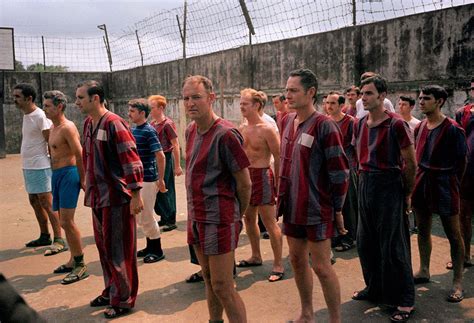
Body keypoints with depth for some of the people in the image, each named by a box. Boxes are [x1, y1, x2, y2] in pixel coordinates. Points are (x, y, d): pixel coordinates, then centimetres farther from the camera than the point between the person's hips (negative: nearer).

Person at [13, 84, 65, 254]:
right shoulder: (26, 115, 12)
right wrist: (27, 165, 14)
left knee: (47, 203, -9)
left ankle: (59, 240, -5)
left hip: (40, 166, -10)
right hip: (27, 166, 10)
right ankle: (44, 236, 28)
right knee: (34, 201, 16)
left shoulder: (40, 116, -15)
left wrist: (52, 163, -15)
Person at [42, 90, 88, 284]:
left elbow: (79, 155, -18)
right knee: (64, 221, 14)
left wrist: (82, 180, -15)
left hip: (68, 174, -10)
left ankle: (81, 266, -2)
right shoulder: (53, 128, 16)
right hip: (57, 175, 10)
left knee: (67, 221, -11)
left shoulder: (67, 128, -14)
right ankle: (73, 261, 25)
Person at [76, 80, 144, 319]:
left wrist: (136, 195, -20)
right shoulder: (88, 124, 10)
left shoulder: (114, 124, -16)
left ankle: (123, 299, 17)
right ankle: (111, 291, 34)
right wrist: (89, 189, 23)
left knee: (119, 250, 2)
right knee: (103, 246, 18)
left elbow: (131, 160, -19)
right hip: (98, 197, 8)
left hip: (117, 198, -8)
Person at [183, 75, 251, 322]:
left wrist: (237, 215, 1)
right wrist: (195, 212, 16)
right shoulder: (191, 131, 8)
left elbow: (244, 183, -13)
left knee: (222, 287, -2)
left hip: (219, 219, -8)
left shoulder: (225, 134, -18)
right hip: (196, 217, 8)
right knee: (209, 279, 19)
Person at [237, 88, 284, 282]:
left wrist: (278, 183, -11)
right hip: (245, 176, 8)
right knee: (248, 219, 17)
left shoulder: (267, 130, -13)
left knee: (270, 223, -3)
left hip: (262, 176, -8)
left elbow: (278, 158, -12)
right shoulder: (242, 129, 8)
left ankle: (278, 265, 7)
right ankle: (256, 256, 34)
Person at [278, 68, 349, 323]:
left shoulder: (324, 126, -15)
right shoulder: (289, 122, 7)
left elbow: (339, 170, -14)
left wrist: (337, 209, -10)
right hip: (293, 207, 7)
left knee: (321, 266, 0)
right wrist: (282, 197, 15)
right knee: (297, 260, 16)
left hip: (317, 209, -7)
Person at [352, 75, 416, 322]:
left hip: (389, 185, -7)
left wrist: (407, 194, -3)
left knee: (392, 245, 0)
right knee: (365, 241, 14)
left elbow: (411, 163, -9)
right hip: (365, 184, 7)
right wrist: (363, 179, 13)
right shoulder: (360, 124, 7)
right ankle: (374, 288, 33)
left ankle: (405, 301, 15)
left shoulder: (396, 124, -13)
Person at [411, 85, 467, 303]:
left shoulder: (452, 129, -12)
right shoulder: (420, 127, 6)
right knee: (423, 229, 15)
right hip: (422, 180, 7)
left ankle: (458, 282, 14)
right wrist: (420, 177, 9)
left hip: (443, 181, -6)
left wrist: (452, 184, -2)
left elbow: (461, 161, -7)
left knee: (453, 234, 3)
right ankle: (424, 271, 31)